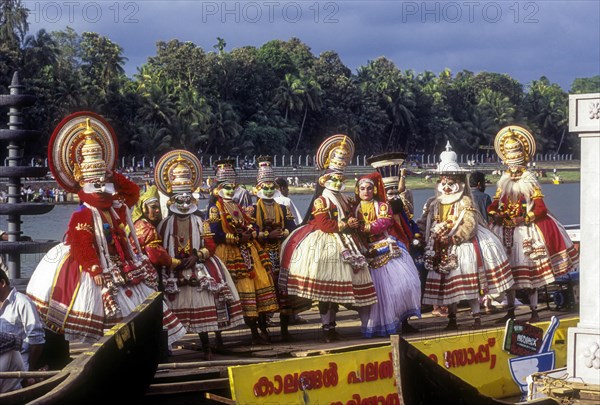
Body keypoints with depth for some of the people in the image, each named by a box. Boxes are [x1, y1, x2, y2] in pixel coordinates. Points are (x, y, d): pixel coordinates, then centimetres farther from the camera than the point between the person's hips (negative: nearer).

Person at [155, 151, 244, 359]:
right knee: (188, 307, -1)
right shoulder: (166, 224, 6)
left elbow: (210, 246, 1)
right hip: (177, 272, 0)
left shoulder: (199, 222, 7)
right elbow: (160, 249, 1)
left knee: (204, 305, -6)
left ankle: (207, 347, -2)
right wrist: (173, 262, -13)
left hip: (200, 269, 0)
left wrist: (197, 256, -14)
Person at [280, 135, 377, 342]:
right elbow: (323, 224, -15)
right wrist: (344, 225, -14)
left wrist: (354, 224, -2)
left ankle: (331, 324, 15)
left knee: (338, 290, 8)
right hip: (324, 246, -8)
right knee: (325, 290, -8)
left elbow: (351, 220, 21)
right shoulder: (321, 201, -4)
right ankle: (326, 327, -4)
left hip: (343, 245, 8)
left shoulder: (345, 200, 19)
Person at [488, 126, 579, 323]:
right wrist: (495, 214, -8)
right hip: (505, 229, 4)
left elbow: (539, 207, -7)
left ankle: (534, 311, 6)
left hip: (527, 228, -4)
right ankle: (510, 310, 18)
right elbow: (495, 203, 12)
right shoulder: (504, 179, 11)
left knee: (530, 269, -3)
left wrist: (525, 219, -18)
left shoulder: (529, 179, -2)